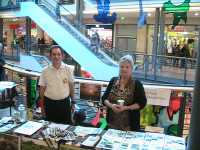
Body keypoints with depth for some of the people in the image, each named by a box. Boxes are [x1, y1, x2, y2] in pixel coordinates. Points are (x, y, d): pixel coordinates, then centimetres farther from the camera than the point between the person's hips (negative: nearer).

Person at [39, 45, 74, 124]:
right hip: (50, 103, 0)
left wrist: (73, 101, 7)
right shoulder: (45, 71, -5)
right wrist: (42, 105, 3)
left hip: (64, 102, 0)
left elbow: (71, 86, 4)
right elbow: (42, 88, 1)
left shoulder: (67, 69, -5)